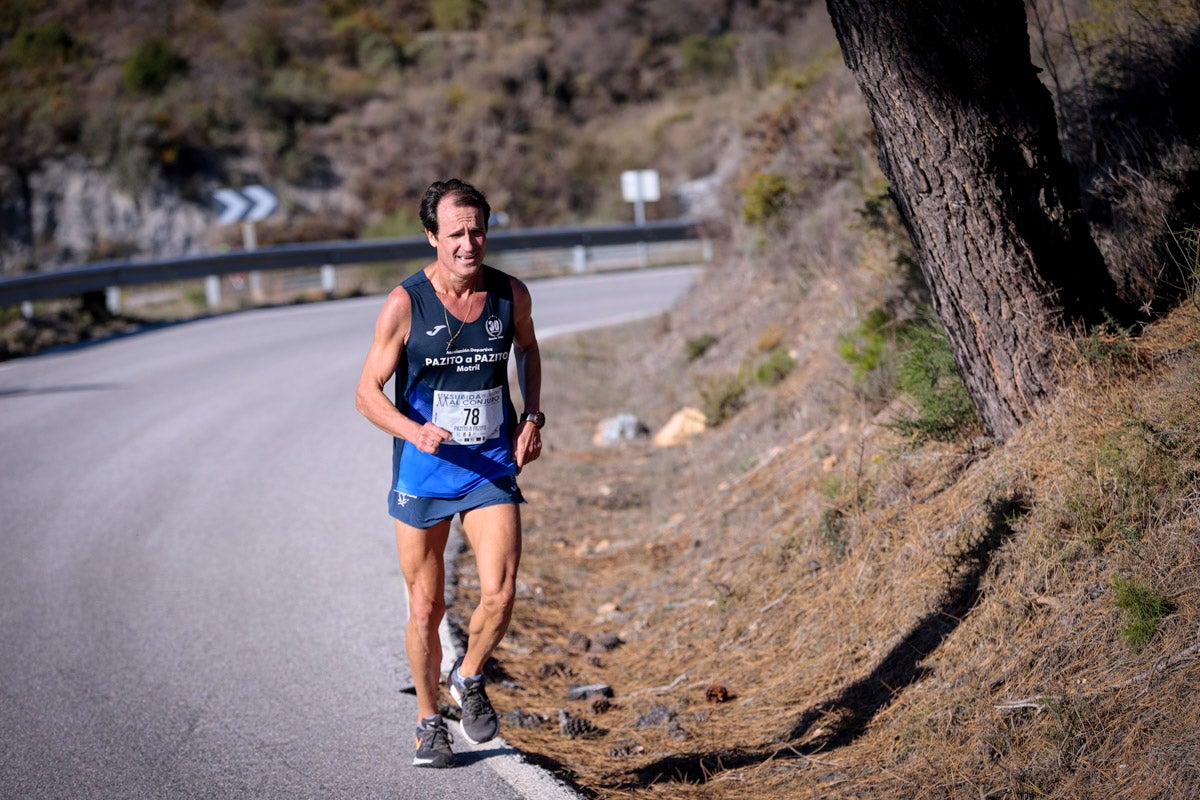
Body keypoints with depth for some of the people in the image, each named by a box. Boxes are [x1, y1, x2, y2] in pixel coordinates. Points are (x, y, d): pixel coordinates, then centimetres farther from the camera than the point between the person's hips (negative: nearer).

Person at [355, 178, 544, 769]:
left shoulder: (512, 295, -3)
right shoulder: (405, 305, -12)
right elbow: (367, 393, -8)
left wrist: (532, 418, 7)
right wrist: (414, 431, -25)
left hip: (493, 467, 2)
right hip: (422, 472, -1)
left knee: (500, 593, -14)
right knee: (426, 608, 6)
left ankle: (469, 679, 17)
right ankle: (429, 720, 28)